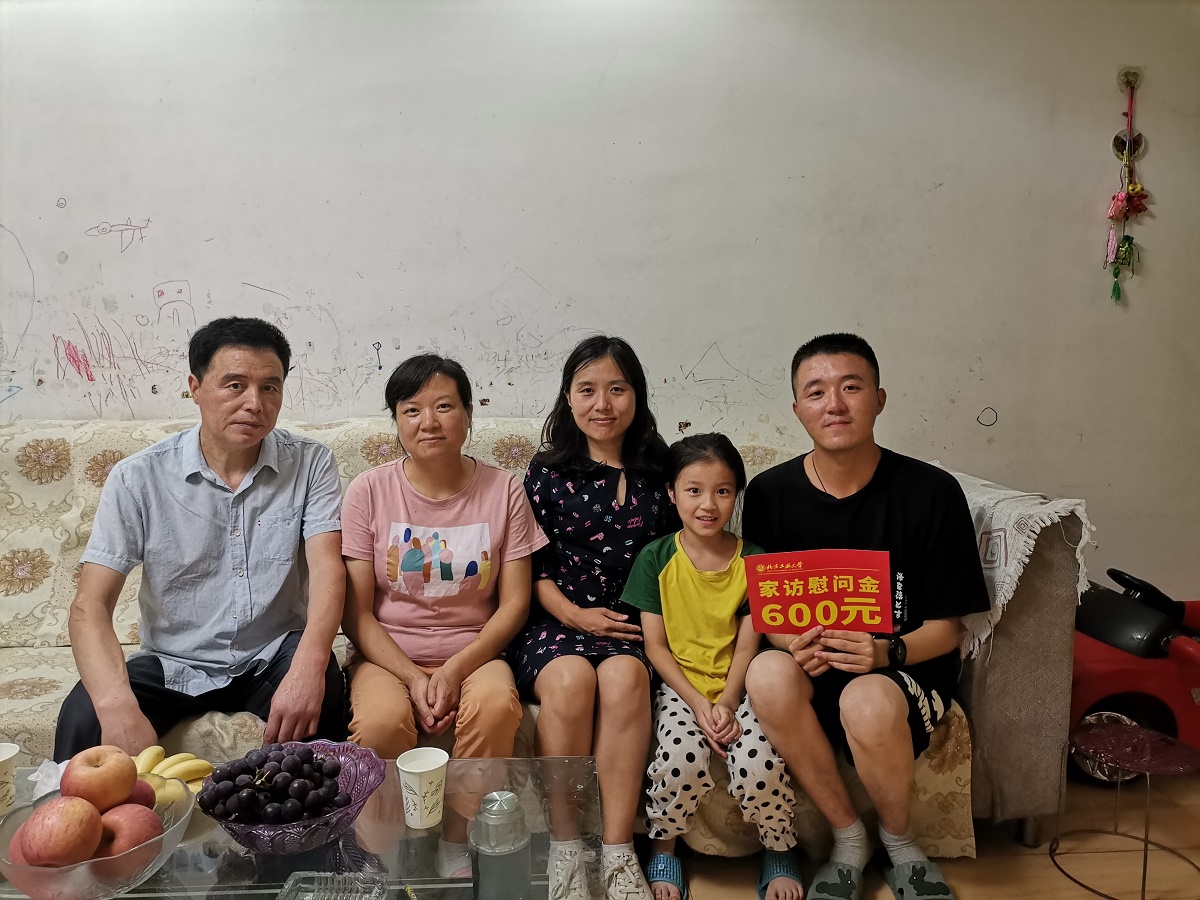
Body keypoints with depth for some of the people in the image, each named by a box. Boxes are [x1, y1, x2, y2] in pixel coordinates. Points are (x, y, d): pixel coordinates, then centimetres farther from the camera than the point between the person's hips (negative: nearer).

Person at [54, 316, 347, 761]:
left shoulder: (310, 464, -6)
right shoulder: (138, 478, -8)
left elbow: (327, 569, -16)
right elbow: (90, 605, -12)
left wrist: (309, 667, -36)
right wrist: (120, 708, -31)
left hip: (273, 656, 0)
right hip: (170, 665, 0)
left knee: (324, 691, -31)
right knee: (82, 721, -28)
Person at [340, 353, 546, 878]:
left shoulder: (502, 491, 0)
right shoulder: (369, 492, -2)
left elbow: (515, 602, -2)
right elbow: (357, 612, -2)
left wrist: (456, 670, -15)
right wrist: (412, 678, -15)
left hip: (473, 654, 1)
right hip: (387, 657, 0)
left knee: (497, 704, -32)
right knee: (383, 722, -32)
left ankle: (456, 846, -9)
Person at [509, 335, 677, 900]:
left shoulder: (659, 473, 9)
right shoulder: (548, 472, 6)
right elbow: (533, 566, 4)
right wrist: (576, 615, -10)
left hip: (633, 625, 1)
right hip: (557, 621, 0)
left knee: (624, 676, -31)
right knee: (571, 677, -31)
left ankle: (617, 853, -22)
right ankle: (564, 848, -15)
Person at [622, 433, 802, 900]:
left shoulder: (753, 560, 1)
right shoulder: (656, 559, -1)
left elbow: (747, 644, -1)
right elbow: (655, 645, -2)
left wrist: (726, 703, -15)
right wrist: (697, 703, -13)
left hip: (737, 688, 1)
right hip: (679, 686, 0)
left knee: (761, 765, -26)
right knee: (683, 759, -30)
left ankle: (779, 850, 9)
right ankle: (663, 847, 3)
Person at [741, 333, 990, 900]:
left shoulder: (932, 492, -7)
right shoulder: (769, 493, -2)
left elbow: (946, 627, -2)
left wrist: (887, 652, -23)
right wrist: (793, 643, -17)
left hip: (907, 665, -1)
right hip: (808, 670, 2)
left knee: (868, 702, -36)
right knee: (767, 674, -33)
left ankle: (898, 842, 1)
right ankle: (848, 838, -6)